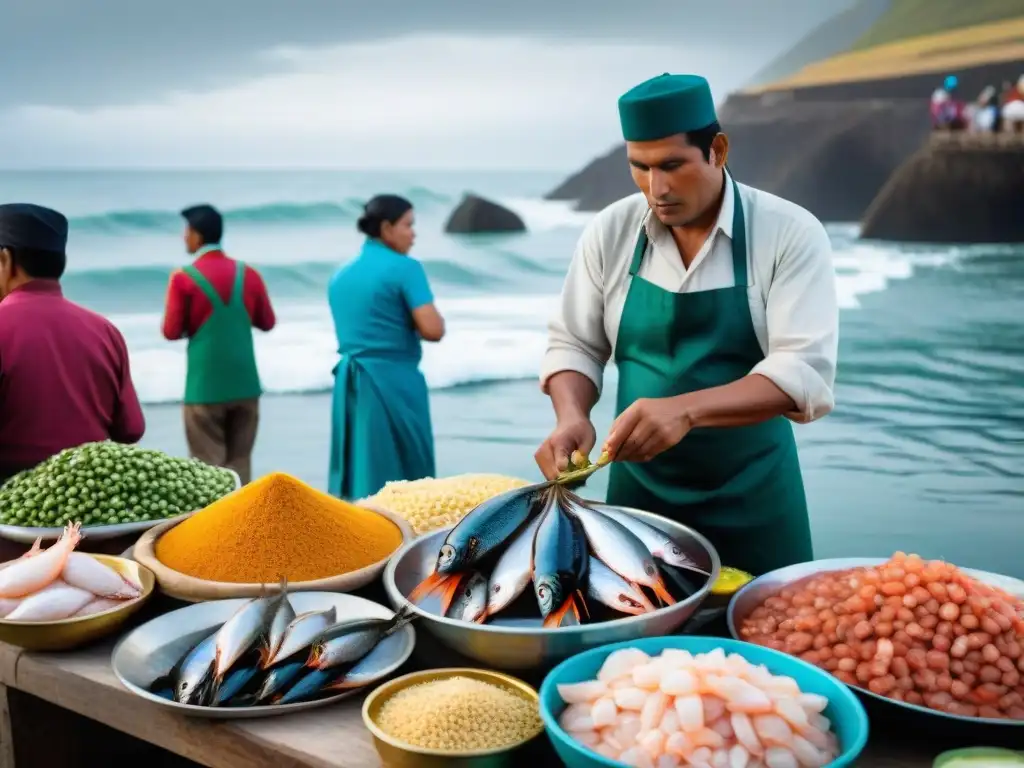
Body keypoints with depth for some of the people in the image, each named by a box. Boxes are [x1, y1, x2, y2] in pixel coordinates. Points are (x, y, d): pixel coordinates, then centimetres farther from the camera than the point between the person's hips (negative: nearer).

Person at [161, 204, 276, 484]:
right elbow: (267, 322, 11)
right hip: (245, 384, 4)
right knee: (239, 463, 12)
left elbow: (172, 332, -6)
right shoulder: (248, 274, 3)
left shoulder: (184, 278, -8)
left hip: (205, 386, -4)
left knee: (208, 466, 4)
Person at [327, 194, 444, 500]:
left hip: (350, 383, 7)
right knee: (407, 481, 2)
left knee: (354, 475, 10)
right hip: (393, 382, -7)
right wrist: (417, 323, 4)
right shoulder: (404, 267, -9)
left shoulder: (341, 274, 13)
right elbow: (433, 330, -17)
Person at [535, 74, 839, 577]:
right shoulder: (609, 233, -3)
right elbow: (573, 344, 3)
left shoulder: (791, 233, -12)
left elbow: (806, 372, -20)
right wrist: (572, 417, -18)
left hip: (751, 496, -2)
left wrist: (685, 410, -34)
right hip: (638, 486, 2)